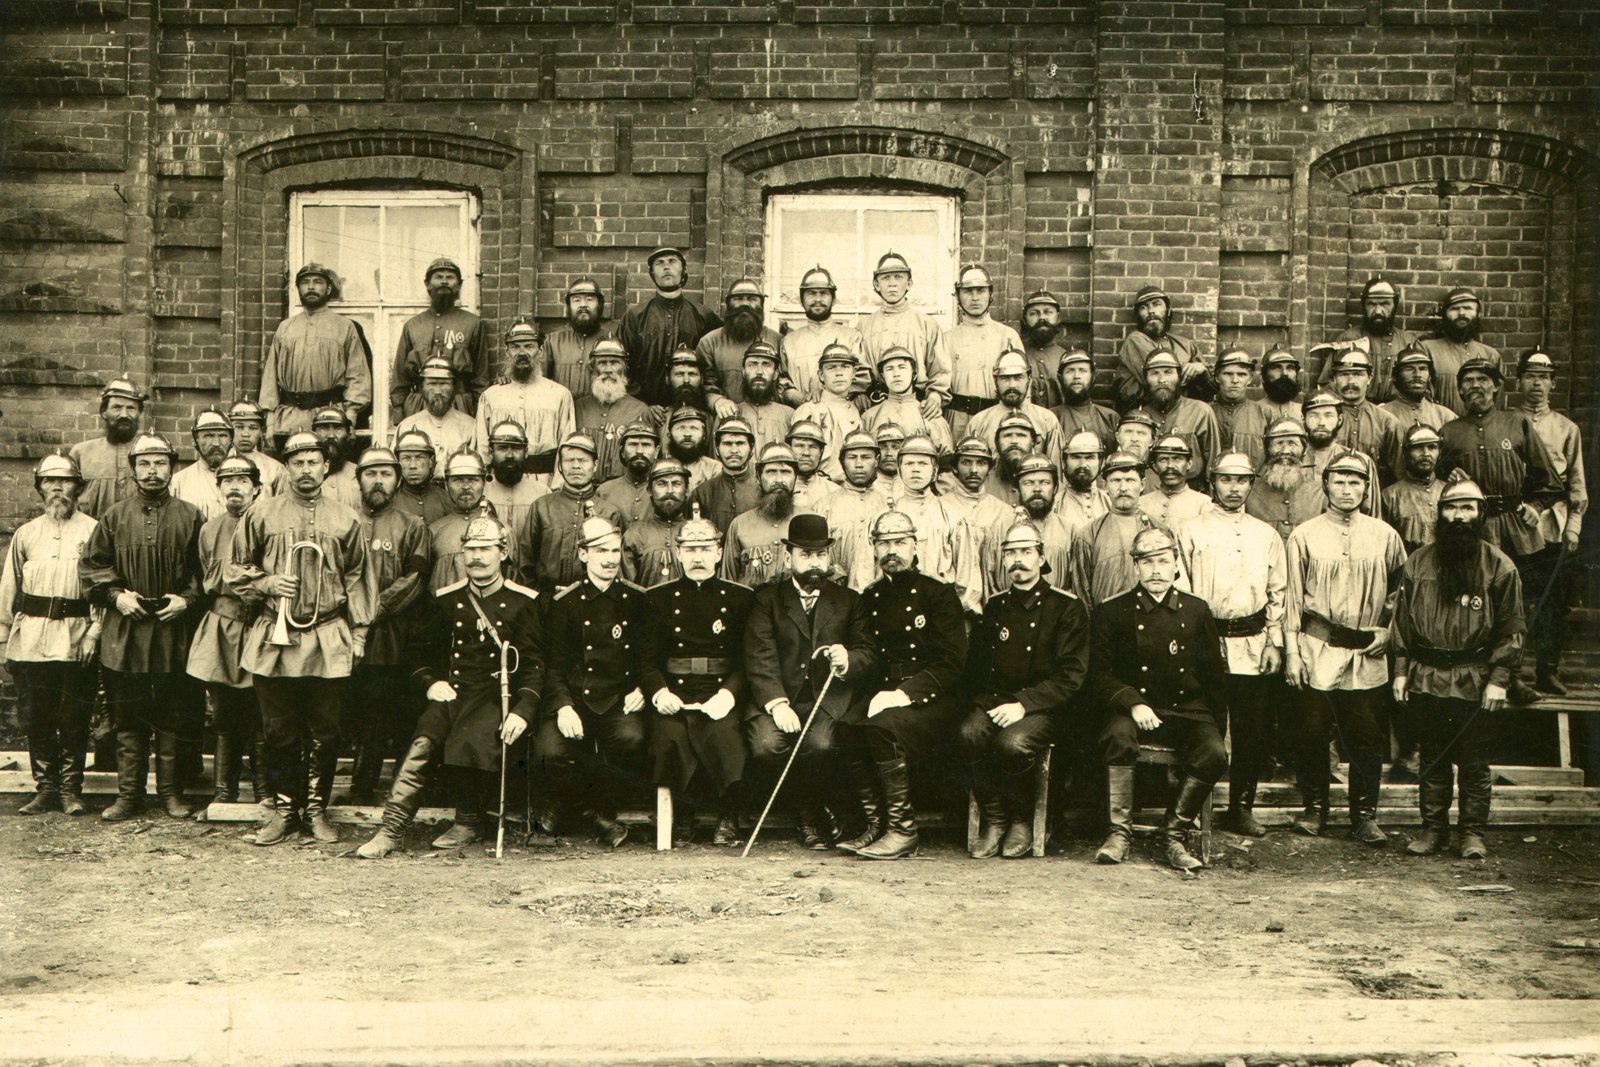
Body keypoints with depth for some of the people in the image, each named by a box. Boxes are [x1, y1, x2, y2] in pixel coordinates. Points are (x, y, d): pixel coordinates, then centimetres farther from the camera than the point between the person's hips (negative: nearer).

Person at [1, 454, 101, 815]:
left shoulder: (93, 531, 3)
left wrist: (94, 632, -9)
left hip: (75, 639, -3)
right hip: (30, 635, 3)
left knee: (74, 718, -1)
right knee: (35, 717, 5)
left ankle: (71, 789, 9)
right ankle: (45, 788, 14)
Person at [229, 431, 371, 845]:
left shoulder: (345, 520, 8)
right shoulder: (262, 515, 6)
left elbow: (356, 579, 11)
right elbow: (235, 570, 12)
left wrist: (358, 633, 6)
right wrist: (268, 583, -7)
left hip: (329, 640, 0)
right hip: (275, 639, 0)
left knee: (324, 731, 4)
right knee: (279, 730, 5)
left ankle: (317, 810, 14)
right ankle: (282, 808, 16)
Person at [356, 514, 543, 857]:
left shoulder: (523, 602, 4)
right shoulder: (445, 599, 13)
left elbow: (534, 665, 0)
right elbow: (421, 649, 23)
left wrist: (522, 712, -14)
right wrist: (430, 683, 3)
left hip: (496, 695, -3)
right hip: (452, 693, 3)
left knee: (468, 741, -32)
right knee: (424, 743, -27)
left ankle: (469, 822, -9)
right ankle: (392, 830, -27)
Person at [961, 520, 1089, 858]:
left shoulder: (1067, 607, 0)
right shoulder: (994, 606, 14)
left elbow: (1071, 675, -7)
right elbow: (975, 668, 16)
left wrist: (1023, 703, -17)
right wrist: (986, 700, -5)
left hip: (1043, 707, -3)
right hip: (996, 700, 4)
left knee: (1012, 742, -34)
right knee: (970, 733, -30)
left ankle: (1021, 821, -6)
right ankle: (995, 821, -12)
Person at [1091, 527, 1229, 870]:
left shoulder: (1197, 611, 11)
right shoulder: (1113, 612, 4)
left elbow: (1215, 675, 16)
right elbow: (1100, 673, 1)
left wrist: (1218, 724, 6)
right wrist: (1133, 703, -16)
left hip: (1187, 709, 2)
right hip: (1133, 707, -2)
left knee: (1213, 753, -28)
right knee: (1119, 736, -35)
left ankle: (1175, 833, -12)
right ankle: (1119, 833, -23)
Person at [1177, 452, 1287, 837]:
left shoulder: (1266, 535, 14)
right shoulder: (1192, 531, 5)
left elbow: (1278, 593, 13)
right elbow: (1180, 589, 2)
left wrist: (1274, 643, 5)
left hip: (1253, 645, 3)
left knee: (1253, 728, 2)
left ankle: (1241, 806, 13)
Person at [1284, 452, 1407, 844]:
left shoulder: (1384, 536, 6)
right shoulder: (1304, 536, 2)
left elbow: (1400, 591, 18)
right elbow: (1293, 597, 3)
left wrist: (1387, 629, 5)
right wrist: (1292, 651, -1)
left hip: (1367, 654, 1)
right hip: (1317, 650, -1)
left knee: (1367, 738, 1)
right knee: (1313, 732, 3)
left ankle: (1365, 815, 12)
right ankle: (1314, 807, 18)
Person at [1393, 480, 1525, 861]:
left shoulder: (1499, 566, -1)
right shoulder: (1419, 562, 6)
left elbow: (1512, 628, -1)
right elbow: (1401, 619, 11)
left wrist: (1498, 679, -8)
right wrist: (1401, 670, 5)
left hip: (1475, 681, -2)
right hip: (1426, 677, 2)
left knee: (1474, 762, 5)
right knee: (1432, 759, 11)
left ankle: (1473, 833, 16)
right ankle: (1433, 828, 21)